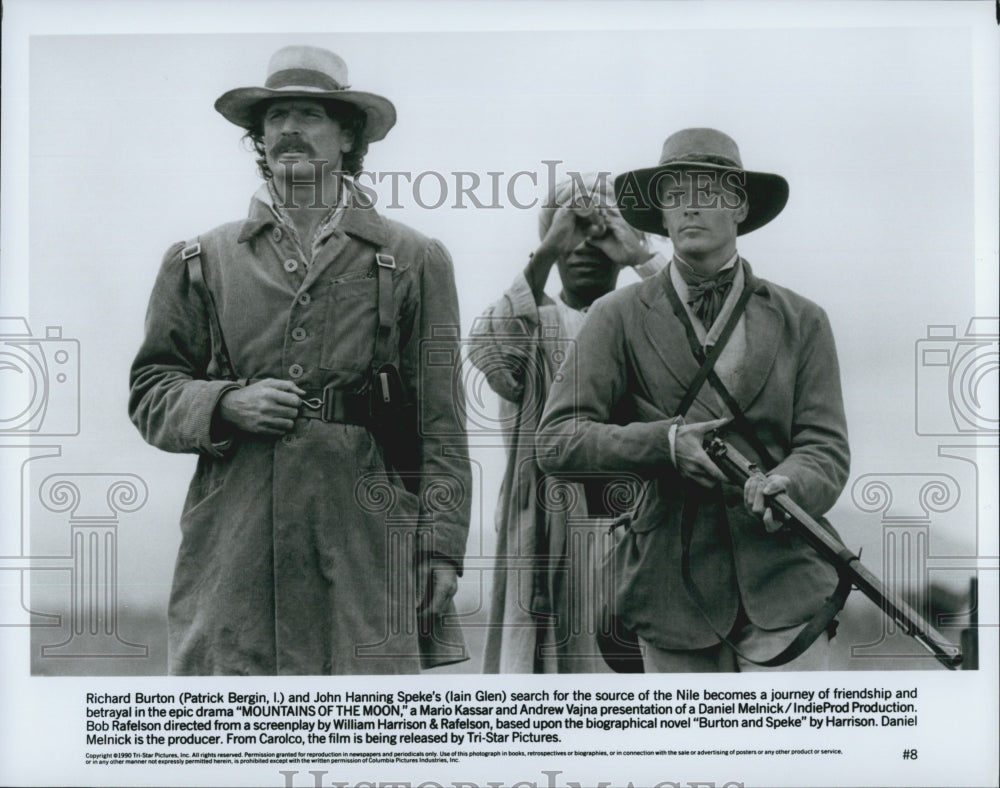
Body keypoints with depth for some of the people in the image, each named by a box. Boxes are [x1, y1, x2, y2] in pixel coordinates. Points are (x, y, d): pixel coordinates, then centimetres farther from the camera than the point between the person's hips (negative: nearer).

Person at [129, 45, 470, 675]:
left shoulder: (413, 262, 9)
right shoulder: (201, 262, 14)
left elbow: (440, 425, 5)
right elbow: (149, 392, 15)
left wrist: (442, 546, -2)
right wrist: (225, 405, -6)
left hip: (367, 543, -1)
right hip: (232, 546, 1)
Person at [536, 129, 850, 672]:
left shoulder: (801, 322, 10)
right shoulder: (619, 318, 6)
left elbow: (827, 448, 4)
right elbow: (557, 442, -1)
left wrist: (789, 484, -20)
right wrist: (663, 443, -16)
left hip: (783, 587, 0)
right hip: (673, 590, 0)